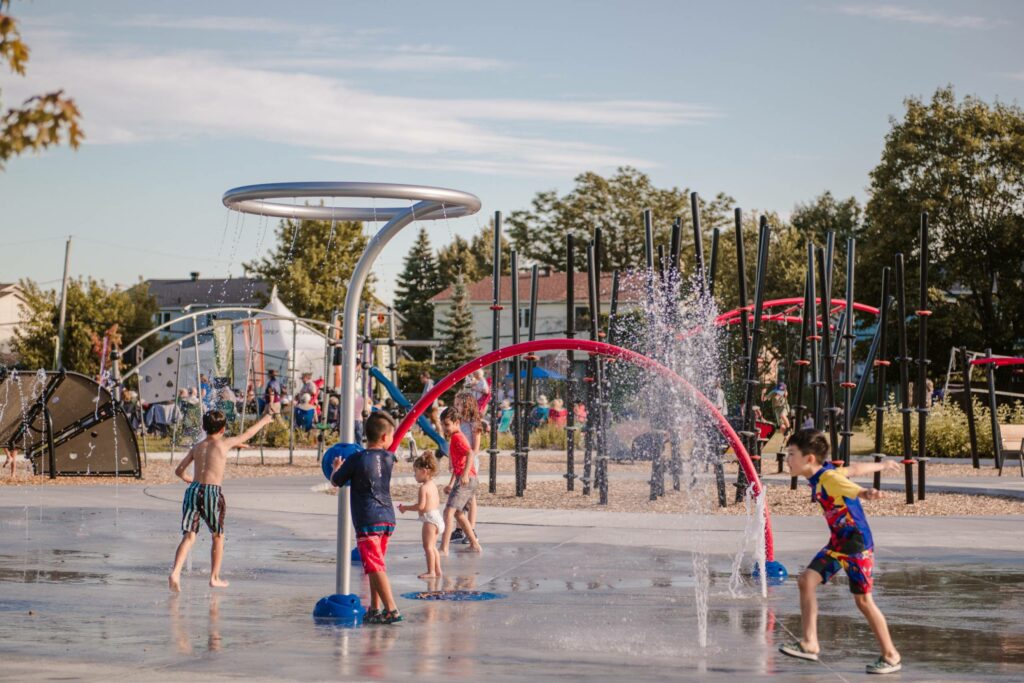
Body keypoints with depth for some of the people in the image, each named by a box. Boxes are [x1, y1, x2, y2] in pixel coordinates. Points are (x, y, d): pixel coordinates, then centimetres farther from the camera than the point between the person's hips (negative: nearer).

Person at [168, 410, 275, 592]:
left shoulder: (196, 447, 14)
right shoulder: (224, 443, 4)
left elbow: (179, 470, 16)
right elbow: (247, 435, 19)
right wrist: (263, 421, 36)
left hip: (193, 490, 3)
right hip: (212, 492, -3)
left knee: (188, 536, -2)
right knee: (218, 536, 16)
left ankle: (175, 572, -23)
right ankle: (215, 578, 20)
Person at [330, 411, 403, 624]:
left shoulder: (356, 460, -9)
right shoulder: (389, 458, 5)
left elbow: (336, 481, 6)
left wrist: (337, 467, 27)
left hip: (367, 521, -6)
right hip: (387, 518, 6)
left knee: (374, 567, -10)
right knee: (376, 566, 17)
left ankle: (391, 609, -19)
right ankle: (375, 609, 19)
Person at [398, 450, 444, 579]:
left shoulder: (424, 487, -16)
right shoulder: (433, 485, 14)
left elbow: (421, 506, -22)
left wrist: (406, 508, -12)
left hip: (429, 518, -10)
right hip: (436, 515, 10)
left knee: (428, 546, -7)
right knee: (432, 546, 17)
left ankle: (431, 571, -8)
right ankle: (437, 570, 21)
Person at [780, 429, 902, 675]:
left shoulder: (830, 478, -22)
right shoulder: (820, 475, 5)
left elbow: (852, 488, -44)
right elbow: (854, 469, 20)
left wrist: (866, 493, -68)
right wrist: (881, 466, 37)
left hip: (858, 544, -9)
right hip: (837, 544, 9)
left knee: (863, 599, -2)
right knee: (807, 579, -4)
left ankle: (891, 656, 11)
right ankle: (810, 644, -3)